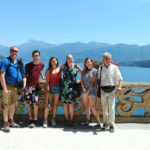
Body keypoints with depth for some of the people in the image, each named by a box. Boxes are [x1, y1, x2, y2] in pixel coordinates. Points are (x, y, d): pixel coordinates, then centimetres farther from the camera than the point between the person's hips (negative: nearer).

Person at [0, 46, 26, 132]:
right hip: (8, 86, -5)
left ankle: (11, 120, 27)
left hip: (17, 87, 5)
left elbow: (23, 74, 17)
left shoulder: (20, 63, 10)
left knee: (13, 104, 14)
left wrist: (24, 83, 0)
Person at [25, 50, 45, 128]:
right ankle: (31, 120, 8)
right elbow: (25, 75, 1)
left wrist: (43, 77, 18)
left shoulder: (42, 64, 2)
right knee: (30, 103, 2)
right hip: (29, 86, -1)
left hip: (37, 85, 1)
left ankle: (35, 120, 2)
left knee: (35, 102, -6)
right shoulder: (28, 65, -4)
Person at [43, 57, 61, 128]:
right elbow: (47, 81, -5)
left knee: (55, 104, 8)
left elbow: (60, 79, 11)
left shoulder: (59, 69, 8)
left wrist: (61, 88, 3)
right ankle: (45, 120, -3)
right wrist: (48, 89, -15)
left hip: (57, 88, 3)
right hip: (50, 87, -3)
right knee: (48, 105, -6)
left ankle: (53, 119, 17)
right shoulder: (48, 70, 0)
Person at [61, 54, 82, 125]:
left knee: (71, 104, -5)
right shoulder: (63, 66, 7)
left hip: (72, 87, -2)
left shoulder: (76, 66, 3)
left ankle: (71, 119, 5)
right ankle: (67, 119, 14)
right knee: (65, 104, 3)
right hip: (64, 87, 2)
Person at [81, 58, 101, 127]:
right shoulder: (84, 71, 13)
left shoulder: (94, 71, -1)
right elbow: (82, 81, 7)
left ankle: (98, 121, -4)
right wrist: (83, 89, -10)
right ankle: (88, 120, 14)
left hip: (91, 90, -5)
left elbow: (92, 82, -8)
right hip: (84, 90, 5)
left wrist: (88, 91, -12)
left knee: (92, 106, -10)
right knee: (87, 106, 8)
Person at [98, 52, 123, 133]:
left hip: (112, 90, -2)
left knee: (111, 108, -3)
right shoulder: (100, 68, 6)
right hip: (103, 90, 2)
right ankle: (105, 123, 21)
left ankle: (111, 124, 6)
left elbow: (120, 79, -1)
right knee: (104, 108, 9)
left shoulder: (115, 67, -2)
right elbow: (98, 79, 11)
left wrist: (119, 86, -18)